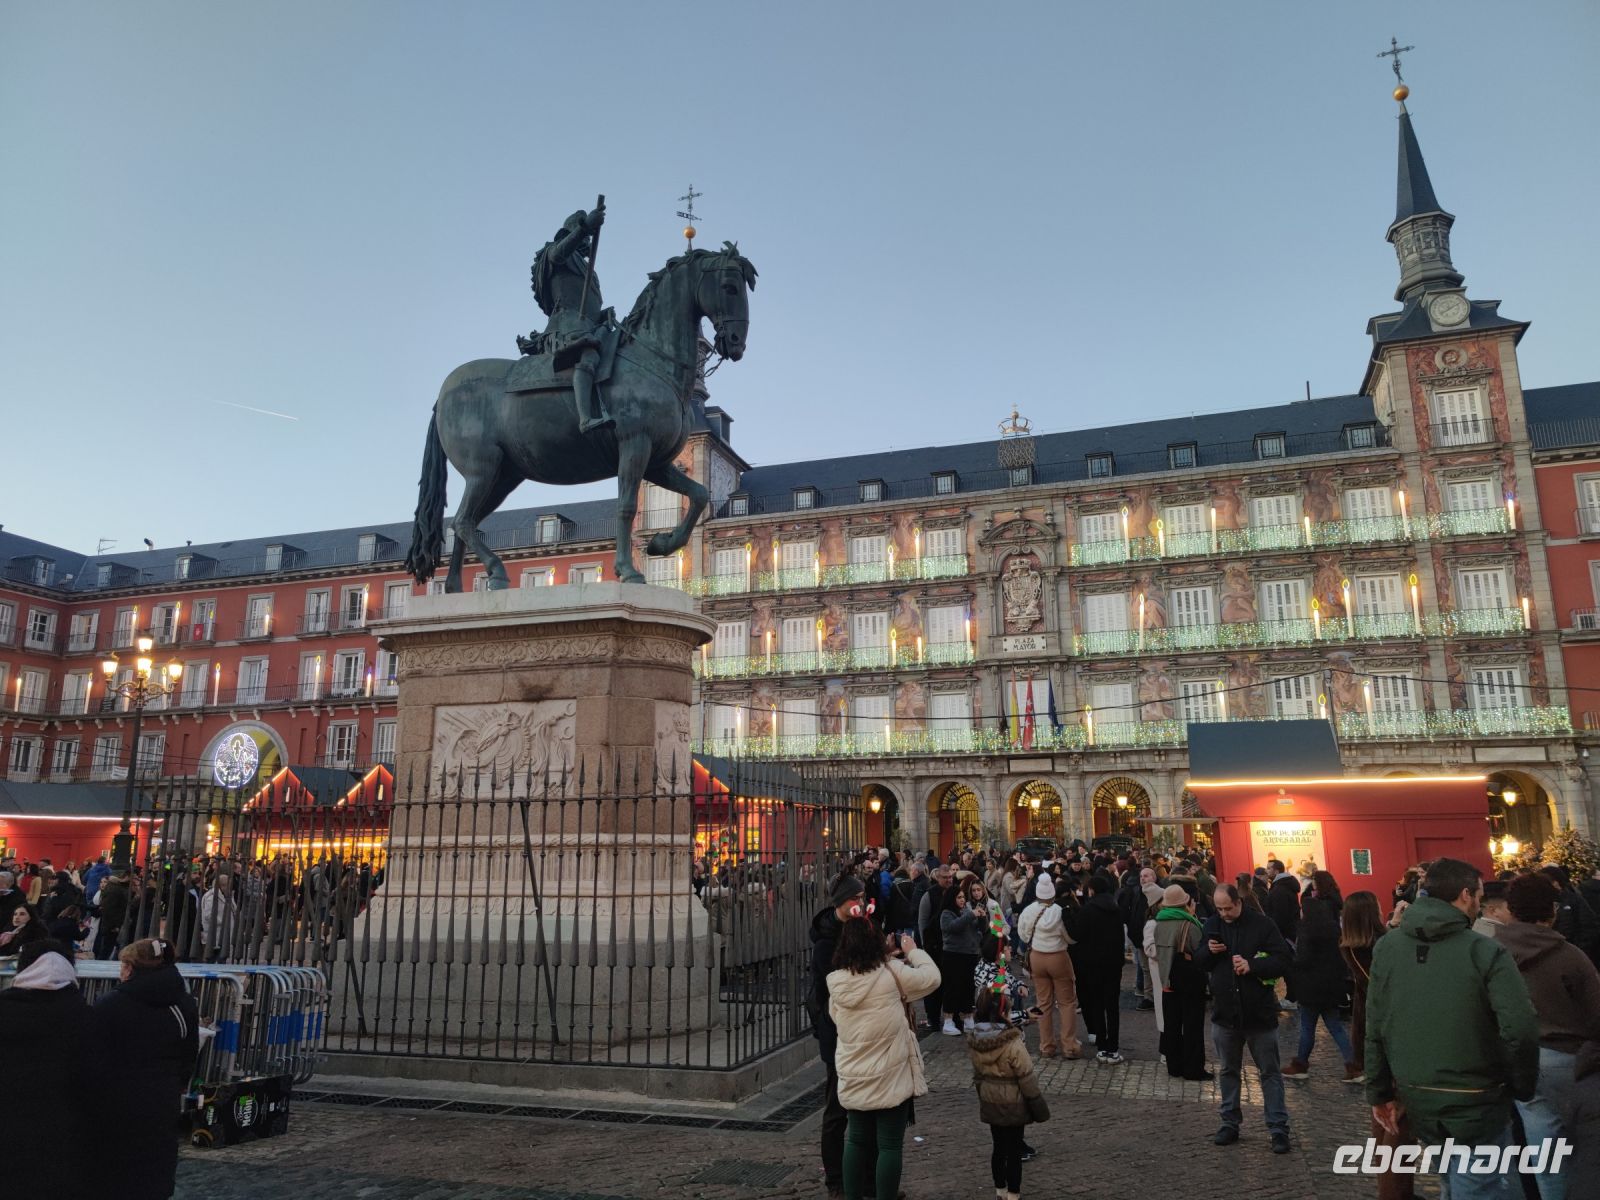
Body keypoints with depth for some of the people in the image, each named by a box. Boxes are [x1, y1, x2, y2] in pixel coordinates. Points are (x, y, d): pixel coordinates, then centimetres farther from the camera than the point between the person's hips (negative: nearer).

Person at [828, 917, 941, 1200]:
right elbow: (931, 977, -5)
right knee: (889, 1145, 7)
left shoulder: (836, 981, -5)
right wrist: (914, 951, 12)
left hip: (853, 1078, 4)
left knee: (856, 1139, 18)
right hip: (890, 1077, -4)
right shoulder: (890, 972, -16)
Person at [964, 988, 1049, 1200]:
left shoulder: (973, 1041, -7)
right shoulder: (1012, 1043, -25)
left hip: (990, 1103, 5)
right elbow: (1026, 1078, -18)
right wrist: (1040, 1108, -6)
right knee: (1014, 1150, 9)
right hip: (1013, 1104, -5)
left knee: (998, 1147, 19)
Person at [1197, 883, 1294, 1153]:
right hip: (1224, 1012, 4)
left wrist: (1252, 965, -24)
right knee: (1228, 1071, 15)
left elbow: (1285, 957, -13)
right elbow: (1198, 963, 9)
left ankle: (1278, 1129, 15)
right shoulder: (1212, 925, 2)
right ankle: (1230, 1123, 28)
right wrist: (1208, 951, -13)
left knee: (1269, 1072, 6)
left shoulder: (1262, 924, -11)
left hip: (1259, 1012, -4)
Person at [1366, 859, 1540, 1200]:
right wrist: (1523, 1088, -2)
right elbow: (1520, 1031, -20)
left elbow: (1375, 1028, 0)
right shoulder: (1486, 952, -15)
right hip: (1476, 1102, -4)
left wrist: (1380, 1093, 9)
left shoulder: (1387, 947, -2)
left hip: (1417, 1099, 4)